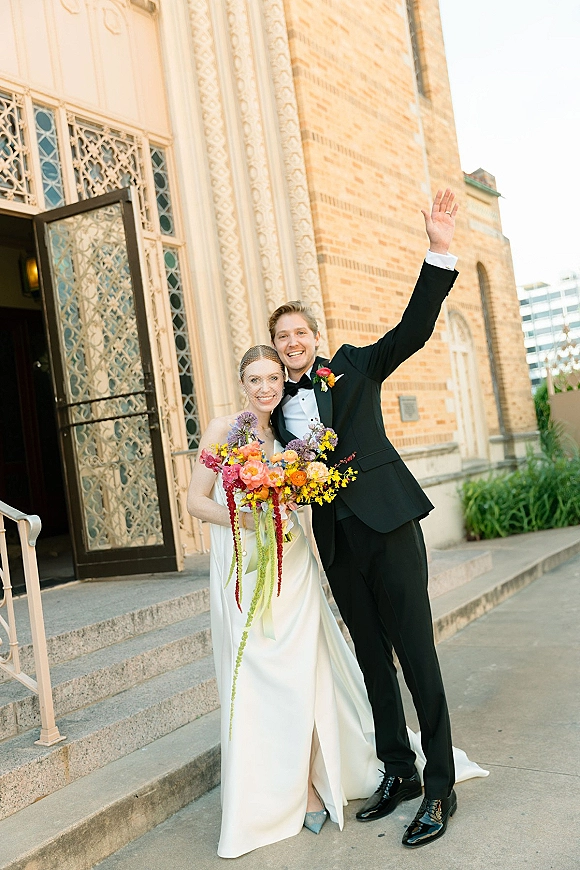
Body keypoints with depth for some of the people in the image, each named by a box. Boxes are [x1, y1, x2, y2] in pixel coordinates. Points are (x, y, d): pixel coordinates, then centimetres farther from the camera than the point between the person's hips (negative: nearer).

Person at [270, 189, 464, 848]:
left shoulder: (353, 367, 3)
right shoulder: (277, 405, 12)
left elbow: (415, 327, -8)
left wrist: (439, 251, -19)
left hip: (386, 525, -4)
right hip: (335, 539, 4)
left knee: (415, 652, -2)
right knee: (371, 656, 12)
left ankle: (440, 787, 8)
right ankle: (397, 771, 25)